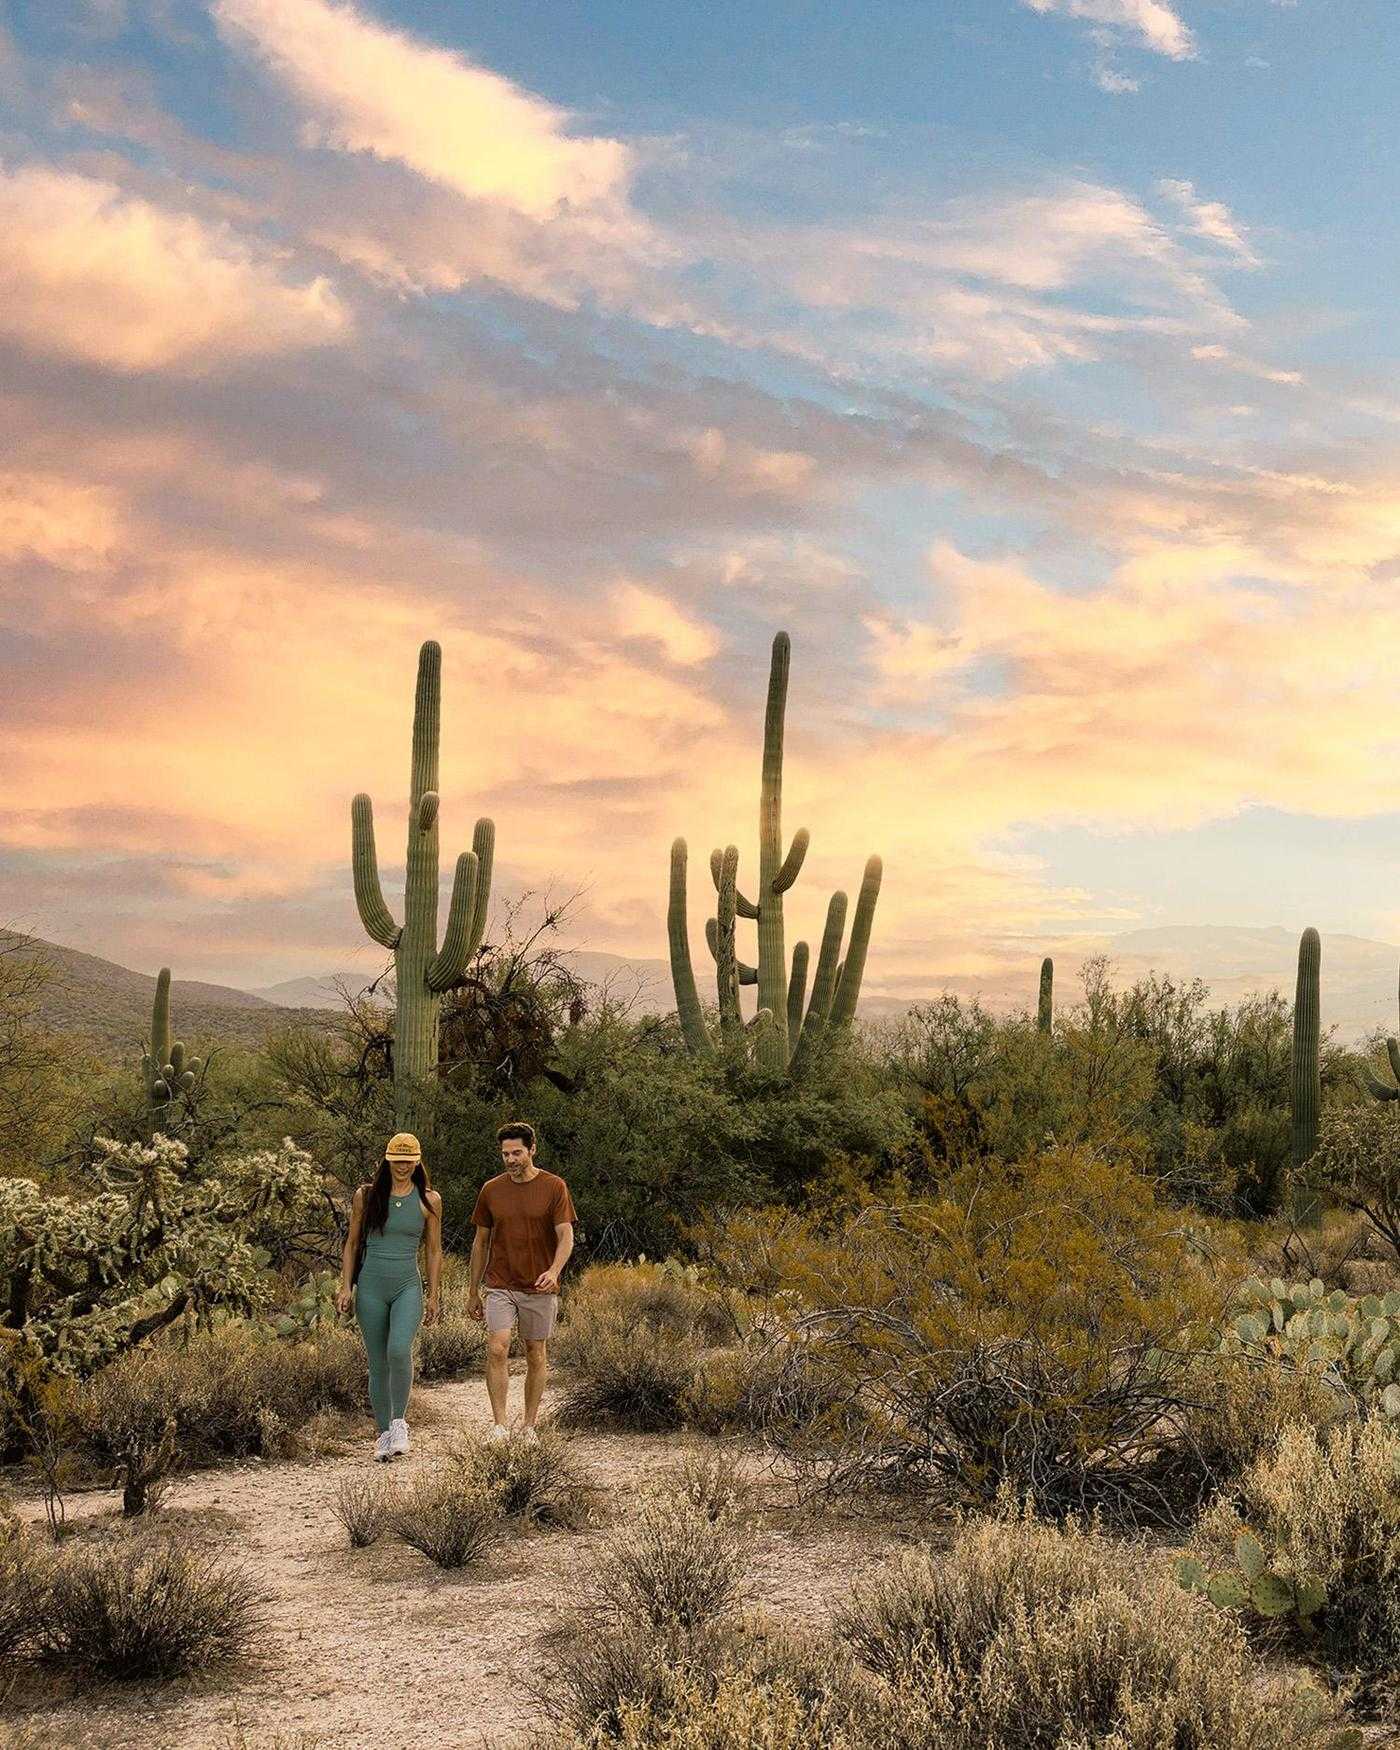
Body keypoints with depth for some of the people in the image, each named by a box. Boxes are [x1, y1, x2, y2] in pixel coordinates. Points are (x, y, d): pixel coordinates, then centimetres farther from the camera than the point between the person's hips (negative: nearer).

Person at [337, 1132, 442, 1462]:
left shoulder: (429, 1200, 3)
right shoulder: (366, 1196, 4)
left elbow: (433, 1251, 8)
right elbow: (352, 1243, 9)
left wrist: (433, 1296, 5)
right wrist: (346, 1286, 2)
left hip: (408, 1286, -1)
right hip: (371, 1287, 1)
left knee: (399, 1350, -25)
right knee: (378, 1364, 3)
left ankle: (399, 1420, -7)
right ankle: (384, 1434, 15)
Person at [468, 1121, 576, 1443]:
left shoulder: (554, 1187, -3)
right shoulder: (491, 1190, 4)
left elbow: (566, 1237, -9)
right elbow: (480, 1243, 12)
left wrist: (554, 1271, -28)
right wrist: (474, 1292, 11)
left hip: (539, 1288, -1)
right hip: (500, 1286, 1)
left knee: (536, 1356, 6)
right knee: (497, 1349, -16)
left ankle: (529, 1426, 18)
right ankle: (499, 1426, -13)